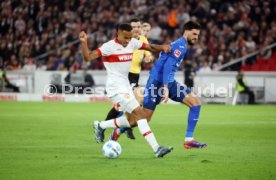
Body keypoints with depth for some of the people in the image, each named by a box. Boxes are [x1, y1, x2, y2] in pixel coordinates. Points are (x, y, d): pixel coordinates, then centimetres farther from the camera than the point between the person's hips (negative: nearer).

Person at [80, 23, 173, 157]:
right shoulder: (109, 46, -15)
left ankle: (100, 126, 30)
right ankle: (156, 149, -18)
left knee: (132, 120, 14)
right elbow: (88, 57, -21)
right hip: (116, 88, -9)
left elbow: (151, 48, 11)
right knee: (140, 114, -16)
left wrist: (162, 47, -9)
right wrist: (84, 42, -36)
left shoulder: (132, 42, 5)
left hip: (126, 87, 9)